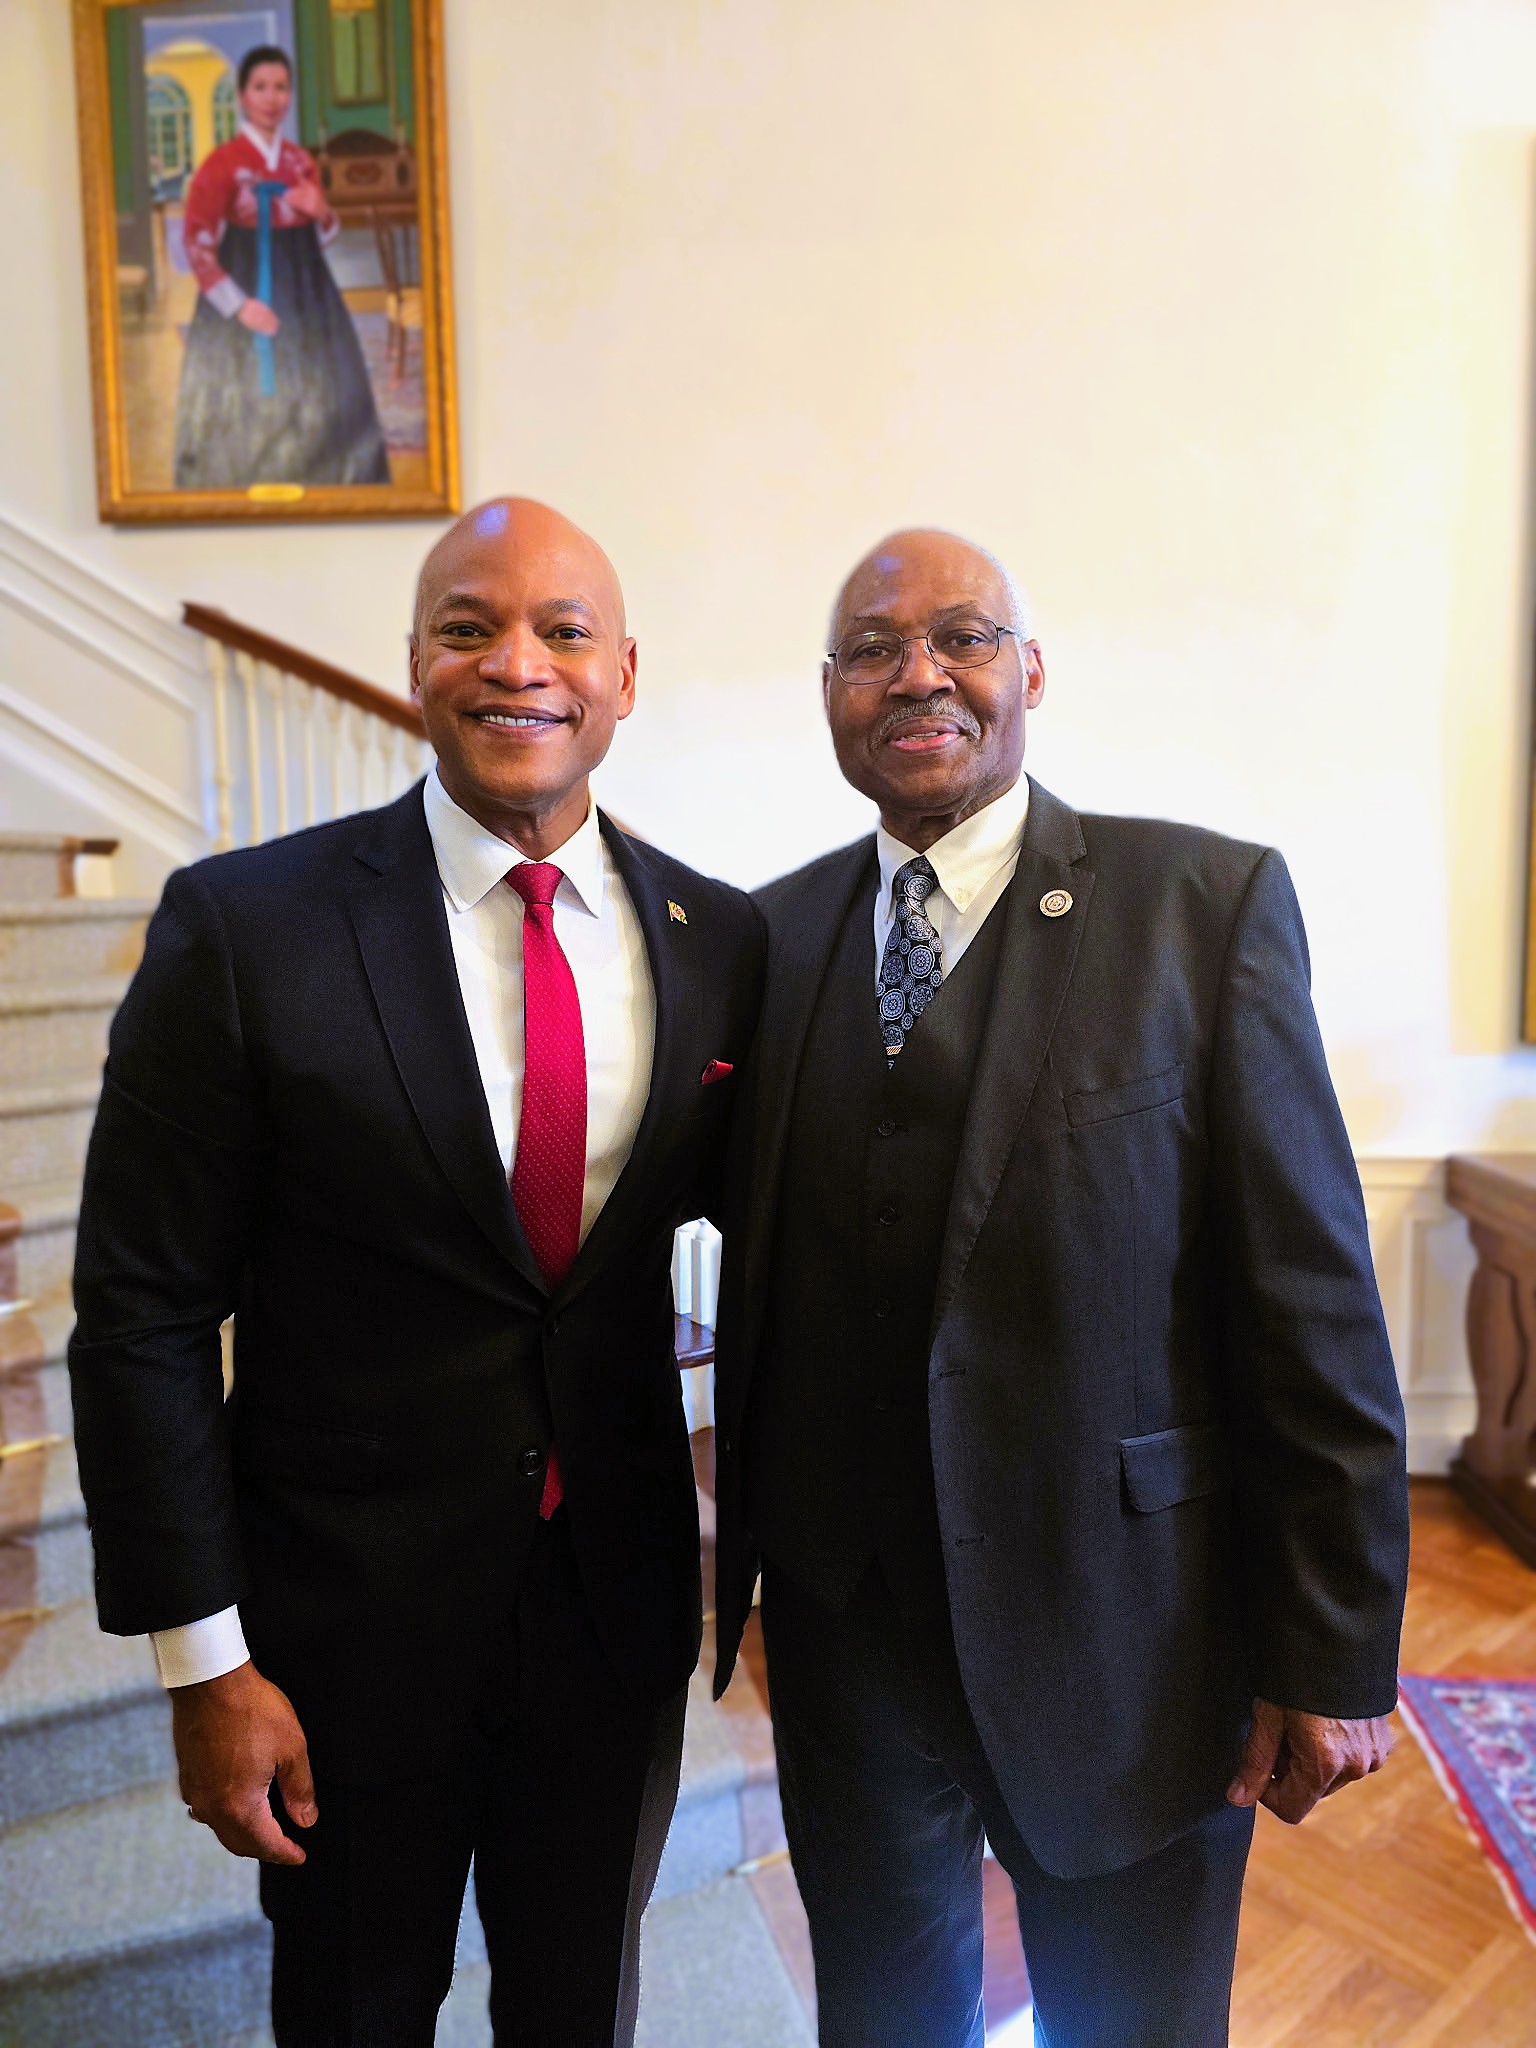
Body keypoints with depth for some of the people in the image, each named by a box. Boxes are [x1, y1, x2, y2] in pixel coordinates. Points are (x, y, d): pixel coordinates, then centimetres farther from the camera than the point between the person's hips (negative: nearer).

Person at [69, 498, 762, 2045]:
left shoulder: (720, 937, -5)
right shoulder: (241, 927, -14)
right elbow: (144, 1314, -11)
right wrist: (203, 1658, -10)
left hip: (620, 1593, 3)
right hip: (348, 1612, -2)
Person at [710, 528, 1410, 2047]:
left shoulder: (1210, 902, -10)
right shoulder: (775, 933, 1)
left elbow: (1314, 1305, -10)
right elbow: (762, 1278, 6)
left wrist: (1334, 1653, -8)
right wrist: (751, 1548, 10)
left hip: (1122, 1630, -3)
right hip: (842, 1622, 3)